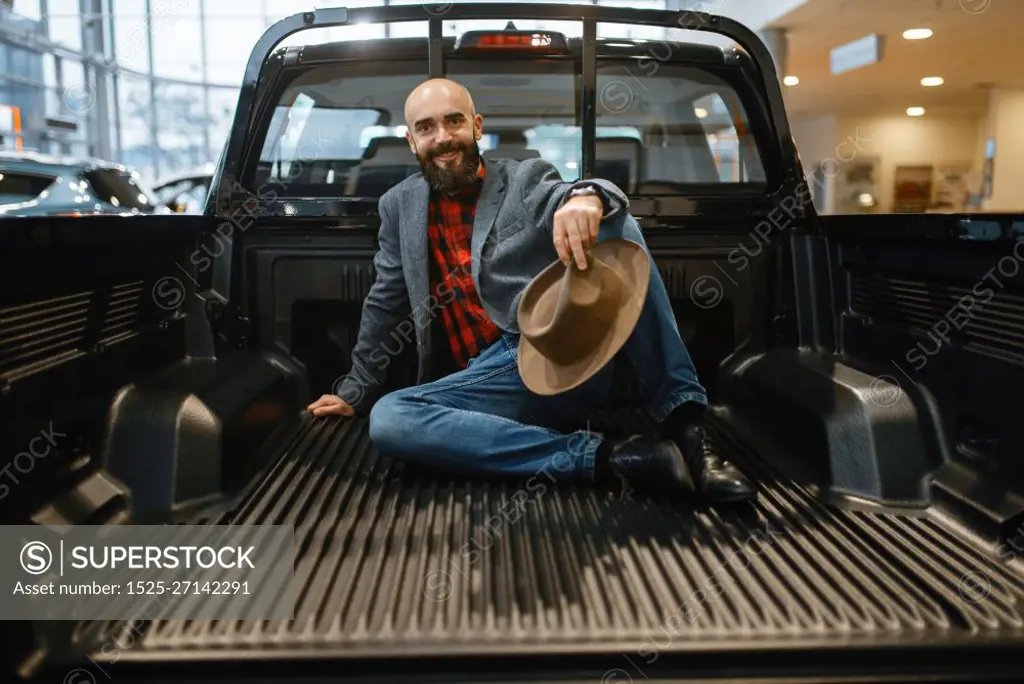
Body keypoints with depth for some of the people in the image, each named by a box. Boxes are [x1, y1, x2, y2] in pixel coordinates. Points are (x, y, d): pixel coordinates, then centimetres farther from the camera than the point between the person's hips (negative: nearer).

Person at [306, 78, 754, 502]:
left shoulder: (526, 179, 8)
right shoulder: (399, 207, 18)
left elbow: (580, 200, -14)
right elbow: (385, 305, 24)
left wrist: (587, 197, -38)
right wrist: (356, 391, 24)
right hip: (489, 377, 2)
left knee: (612, 222, -22)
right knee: (386, 419, -26)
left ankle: (682, 424, -25)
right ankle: (607, 458, -28)